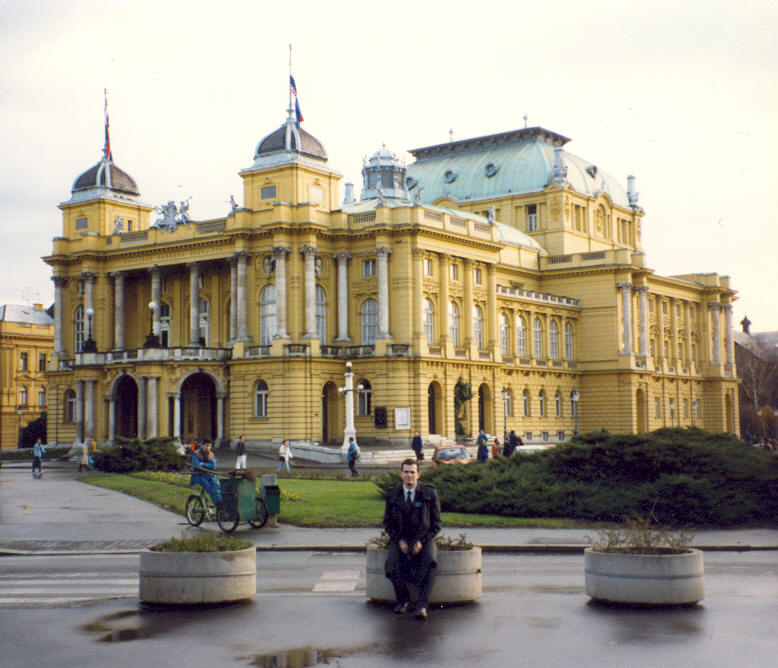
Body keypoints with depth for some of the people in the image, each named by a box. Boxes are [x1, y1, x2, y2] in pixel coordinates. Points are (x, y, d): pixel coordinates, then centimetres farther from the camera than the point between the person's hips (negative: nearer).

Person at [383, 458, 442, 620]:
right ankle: (403, 600, -5)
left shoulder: (430, 493, -1)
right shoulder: (393, 494, 4)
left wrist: (421, 541, -14)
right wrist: (399, 541, -9)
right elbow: (387, 523, 9)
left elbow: (436, 523, 1)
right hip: (400, 539, 2)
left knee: (430, 562, -34)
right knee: (391, 565, -28)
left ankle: (422, 605, -32)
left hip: (424, 538, -2)